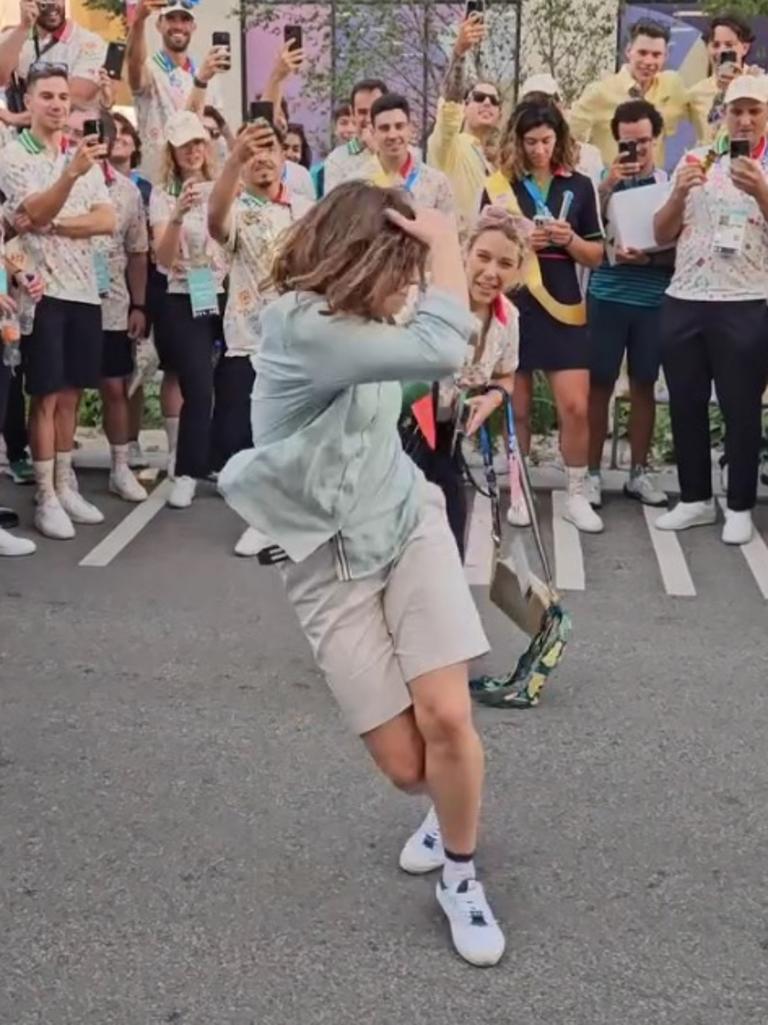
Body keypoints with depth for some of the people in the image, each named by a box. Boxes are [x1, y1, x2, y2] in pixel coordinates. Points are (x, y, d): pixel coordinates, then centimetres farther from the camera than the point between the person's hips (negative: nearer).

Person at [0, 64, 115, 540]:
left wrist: (53, 225, -13)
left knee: (70, 394, 11)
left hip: (84, 288, 5)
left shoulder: (84, 155, 12)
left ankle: (66, 486, 20)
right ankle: (46, 498, 4)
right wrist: (71, 173, -36)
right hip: (42, 288, -5)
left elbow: (108, 221, 0)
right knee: (46, 396, -2)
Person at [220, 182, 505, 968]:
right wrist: (445, 244, -24)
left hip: (409, 525, 5)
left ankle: (461, 877, 13)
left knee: (447, 715, -12)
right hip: (331, 562, -5)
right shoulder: (299, 328, -26)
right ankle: (451, 811, 36)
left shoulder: (357, 319, -1)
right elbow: (439, 351, -34)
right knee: (406, 765, -2)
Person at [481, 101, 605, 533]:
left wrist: (570, 240, -11)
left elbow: (596, 255, 9)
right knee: (517, 408, 7)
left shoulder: (579, 186, 6)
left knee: (576, 407, -4)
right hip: (512, 307, -1)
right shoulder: (499, 186, 2)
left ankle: (577, 496, 10)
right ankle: (518, 492, 20)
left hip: (564, 307, 1)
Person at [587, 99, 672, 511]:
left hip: (653, 300, 1)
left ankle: (639, 472, 18)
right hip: (607, 297, -1)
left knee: (644, 385, 8)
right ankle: (592, 472, 8)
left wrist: (648, 258, -16)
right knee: (599, 385, 0)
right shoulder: (604, 179, 3)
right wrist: (608, 185, -16)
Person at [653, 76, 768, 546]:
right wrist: (680, 192, -10)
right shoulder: (695, 161, 8)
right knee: (686, 404, 9)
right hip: (684, 301, 4)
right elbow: (662, 235, 7)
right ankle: (696, 498, 23)